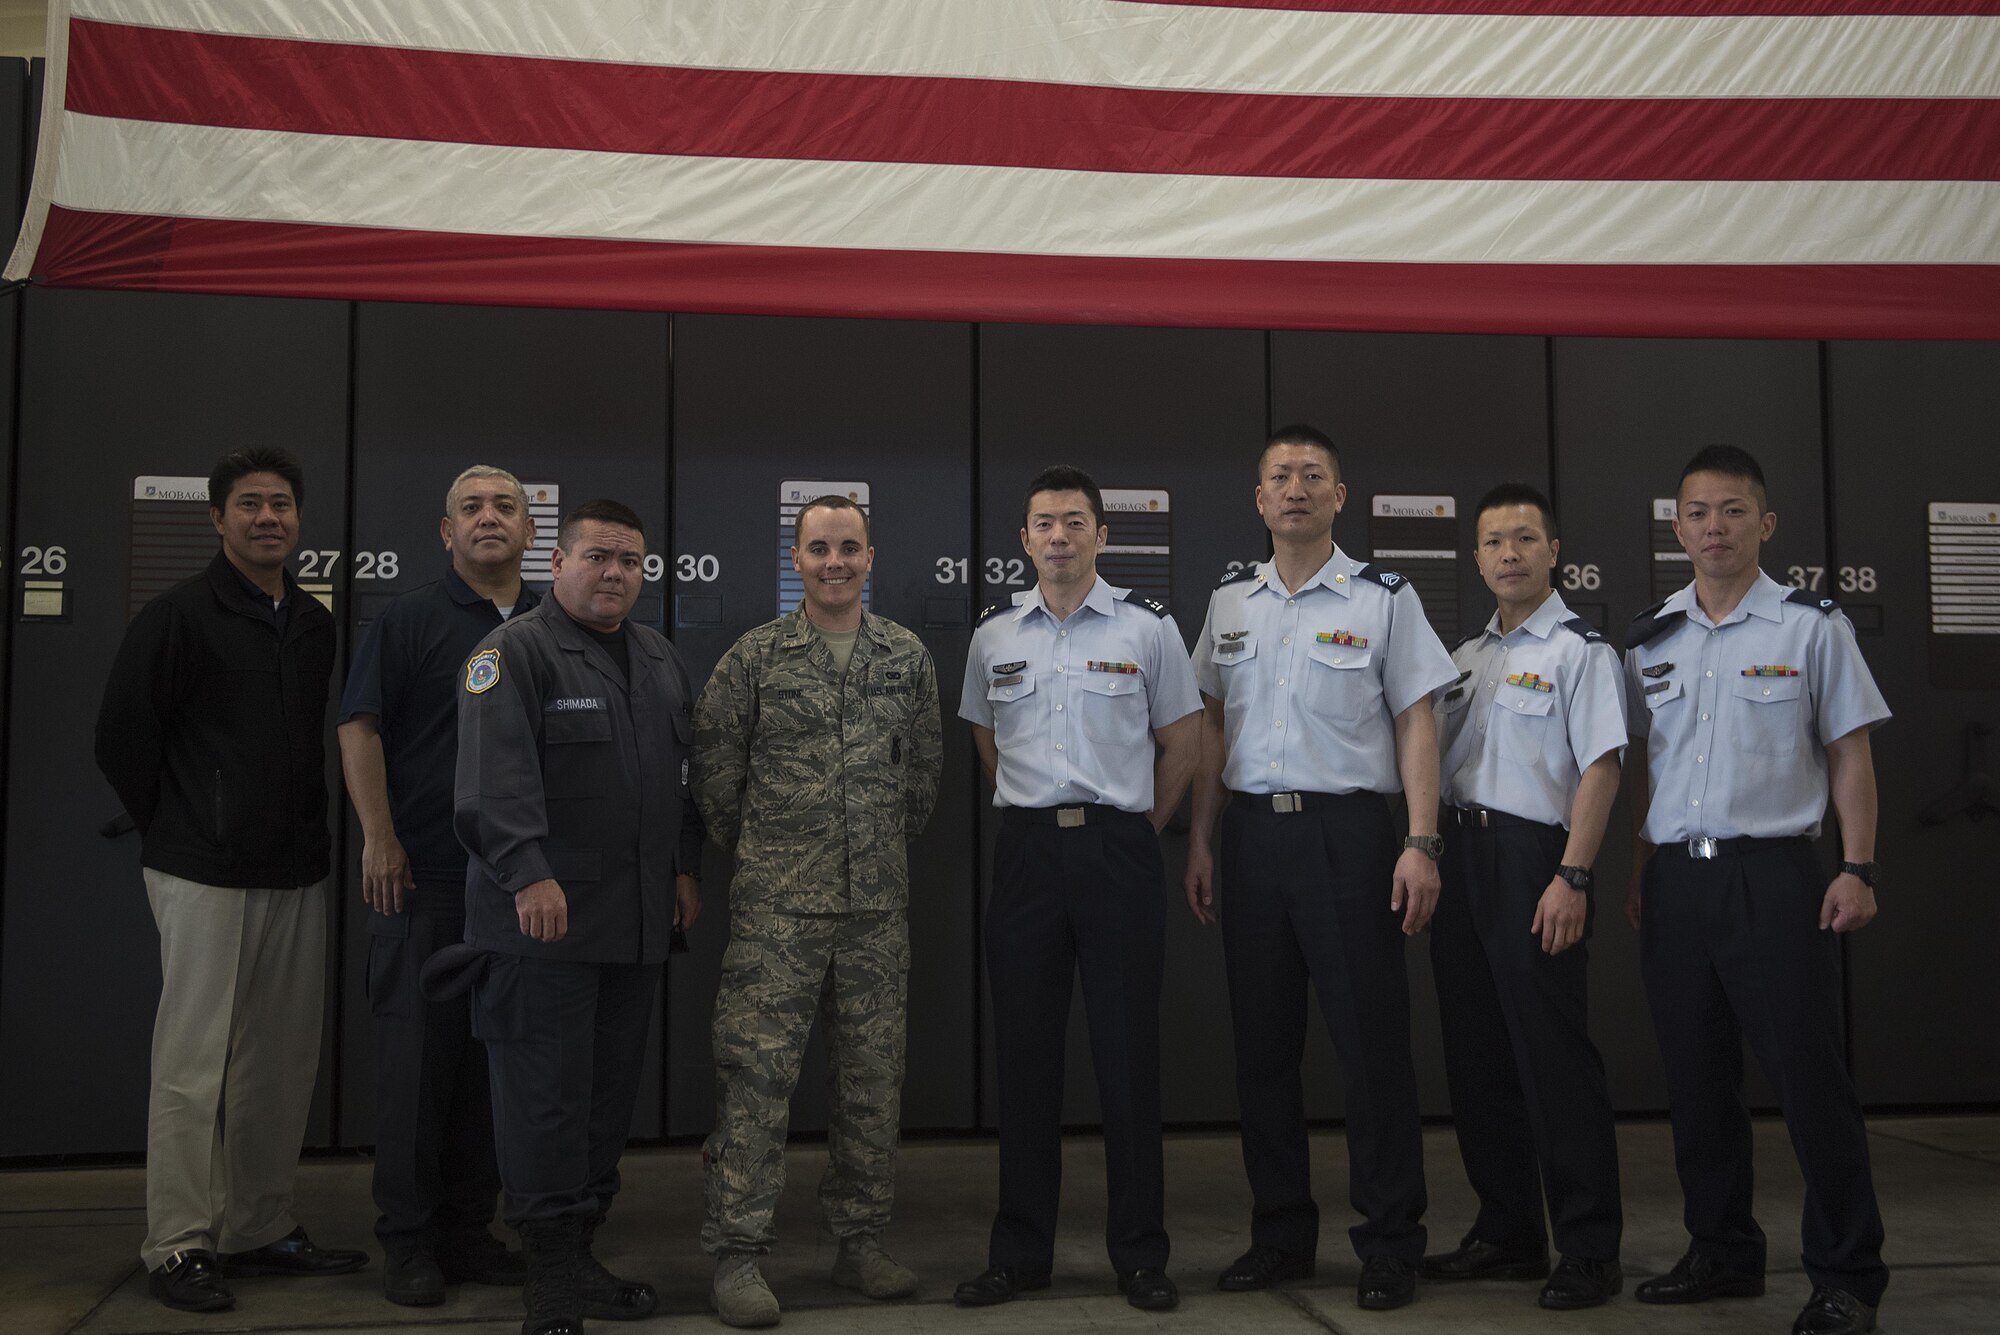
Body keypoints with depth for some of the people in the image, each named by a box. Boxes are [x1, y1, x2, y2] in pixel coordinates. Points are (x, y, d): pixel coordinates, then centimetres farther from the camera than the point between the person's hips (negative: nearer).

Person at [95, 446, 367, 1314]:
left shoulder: (314, 624, 12)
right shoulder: (178, 616, -7)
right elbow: (122, 738, -5)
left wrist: (305, 829, 13)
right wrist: (175, 829, 1)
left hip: (296, 874, 6)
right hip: (206, 879, -6)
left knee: (283, 1063, 11)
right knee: (193, 1066, -1)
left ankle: (260, 1230, 23)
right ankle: (177, 1248, 9)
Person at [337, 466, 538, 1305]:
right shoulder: (412, 620, -1)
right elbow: (359, 727, -6)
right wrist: (379, 837, -13)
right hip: (425, 872, -4)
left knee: (493, 1053, 9)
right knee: (418, 1051, 1)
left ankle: (469, 1229, 21)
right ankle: (408, 1238, 11)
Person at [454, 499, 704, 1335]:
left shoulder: (660, 660, 17)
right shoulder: (515, 652, -7)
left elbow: (685, 771, 23)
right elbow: (497, 775, -18)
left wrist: (685, 867, 16)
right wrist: (529, 875, -25)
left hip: (639, 920, 7)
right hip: (544, 917, -7)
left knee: (610, 1091, 12)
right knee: (547, 1094, -4)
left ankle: (579, 1255, 23)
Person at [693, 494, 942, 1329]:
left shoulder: (908, 658, 8)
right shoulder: (754, 657, 0)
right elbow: (714, 762, 5)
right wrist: (752, 850, 9)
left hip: (878, 906, 3)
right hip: (777, 907, -3)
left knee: (872, 1076, 9)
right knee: (755, 1072, -5)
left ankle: (860, 1240, 22)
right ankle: (736, 1254, 3)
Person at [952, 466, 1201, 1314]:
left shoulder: (1147, 629, 1)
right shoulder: (994, 636, 9)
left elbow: (1181, 742, 7)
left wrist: (1135, 829, 7)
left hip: (1120, 849, -2)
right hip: (1026, 852, 2)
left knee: (1127, 1053, 1)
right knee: (1024, 1054, 6)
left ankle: (1139, 1253, 11)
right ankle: (1019, 1252, 15)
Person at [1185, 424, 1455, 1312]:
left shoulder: (1383, 598, 0)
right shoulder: (1229, 602, 12)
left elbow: (1415, 725, -3)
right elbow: (1212, 725, 15)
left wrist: (1421, 845, -11)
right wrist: (1200, 840, 9)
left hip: (1348, 829, -4)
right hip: (1251, 830, 4)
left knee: (1371, 1039, -2)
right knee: (1262, 1041, 9)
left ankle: (1390, 1243, 9)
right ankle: (1281, 1232, 21)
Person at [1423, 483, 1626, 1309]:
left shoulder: (1578, 649, -4)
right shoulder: (1466, 657, 18)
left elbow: (1600, 768, -11)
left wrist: (1572, 878, -19)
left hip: (1532, 859, -7)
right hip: (1460, 859, 7)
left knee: (1553, 1058, -6)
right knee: (1477, 1056, 11)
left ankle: (1590, 1249, 3)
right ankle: (1506, 1234, 21)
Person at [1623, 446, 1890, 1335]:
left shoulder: (1811, 626, 1)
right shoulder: (1650, 638, 11)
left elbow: (1850, 757, 1)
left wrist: (1857, 869, -8)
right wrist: (1638, 874, 9)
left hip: (1771, 872, -4)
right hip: (1675, 879, 4)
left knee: (1809, 1077, -4)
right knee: (1696, 1080, 10)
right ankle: (1722, 1253, 23)